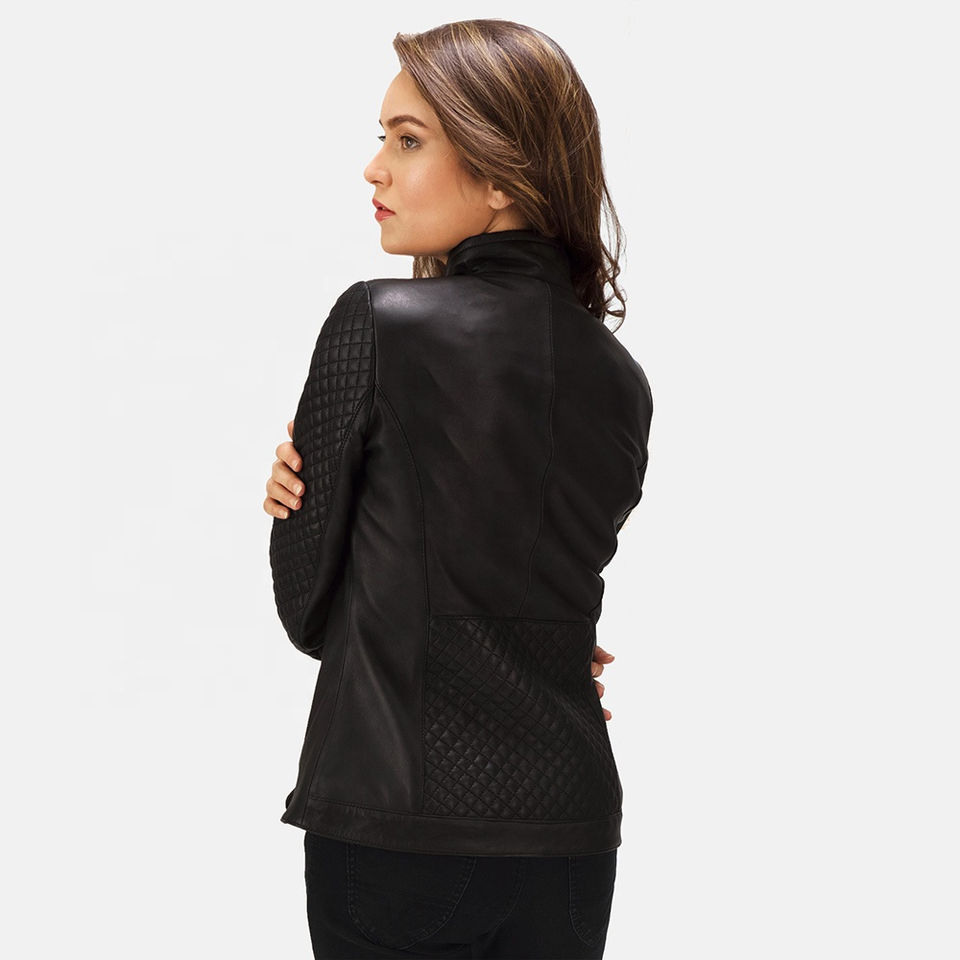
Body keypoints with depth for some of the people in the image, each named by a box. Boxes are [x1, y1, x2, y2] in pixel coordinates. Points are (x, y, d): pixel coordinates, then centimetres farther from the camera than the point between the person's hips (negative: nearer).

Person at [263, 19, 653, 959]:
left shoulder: (377, 322, -12)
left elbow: (308, 608, -5)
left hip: (391, 827, -5)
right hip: (570, 826, 5)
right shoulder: (621, 381, 3)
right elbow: (555, 589, 10)